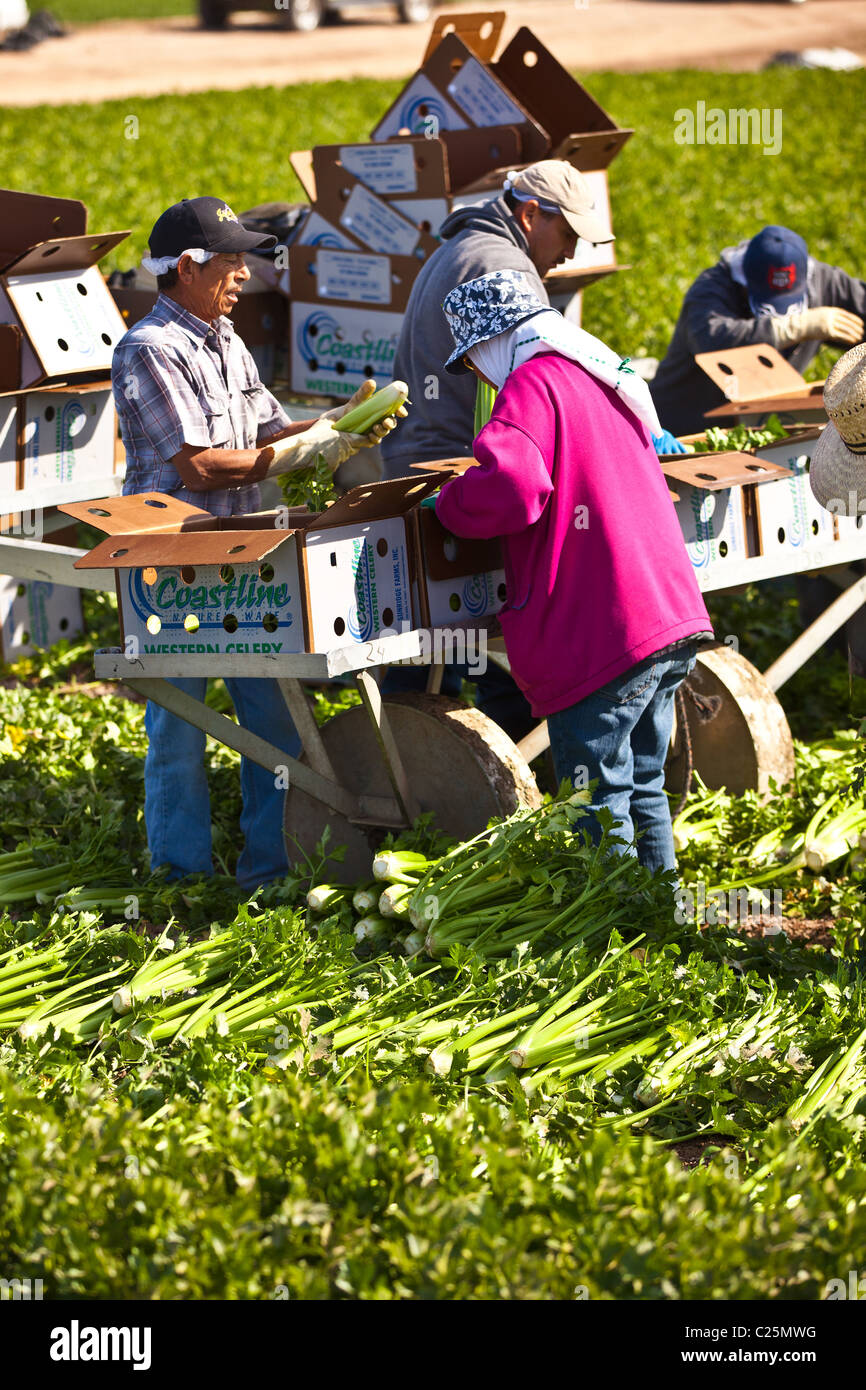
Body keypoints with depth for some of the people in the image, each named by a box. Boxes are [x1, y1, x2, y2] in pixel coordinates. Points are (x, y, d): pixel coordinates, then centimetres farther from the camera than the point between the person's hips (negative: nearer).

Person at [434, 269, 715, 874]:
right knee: (641, 789, 18)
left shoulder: (532, 383, -9)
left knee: (597, 801, -3)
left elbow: (511, 488, -24)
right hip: (673, 618, 9)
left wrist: (448, 504, -8)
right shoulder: (609, 378, 19)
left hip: (601, 634, -9)